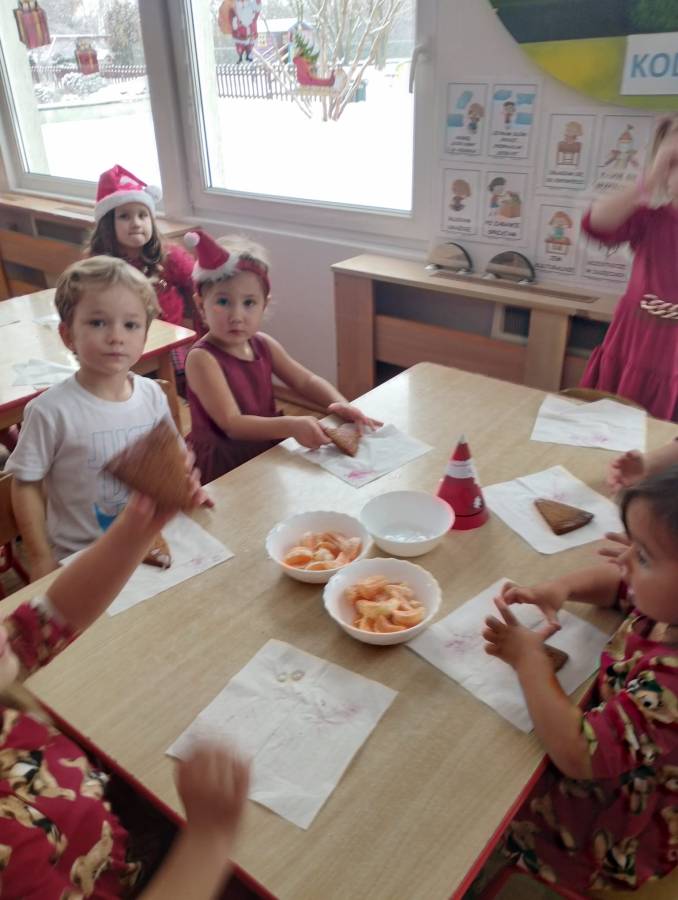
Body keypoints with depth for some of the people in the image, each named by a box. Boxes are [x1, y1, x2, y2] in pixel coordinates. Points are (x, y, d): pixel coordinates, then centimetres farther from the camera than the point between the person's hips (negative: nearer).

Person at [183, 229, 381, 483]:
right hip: (222, 470, -6)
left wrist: (340, 404, -10)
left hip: (267, 453, 7)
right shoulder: (202, 358, -18)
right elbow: (232, 424, -25)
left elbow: (305, 381, 10)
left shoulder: (263, 344, 1)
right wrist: (291, 426, -39)